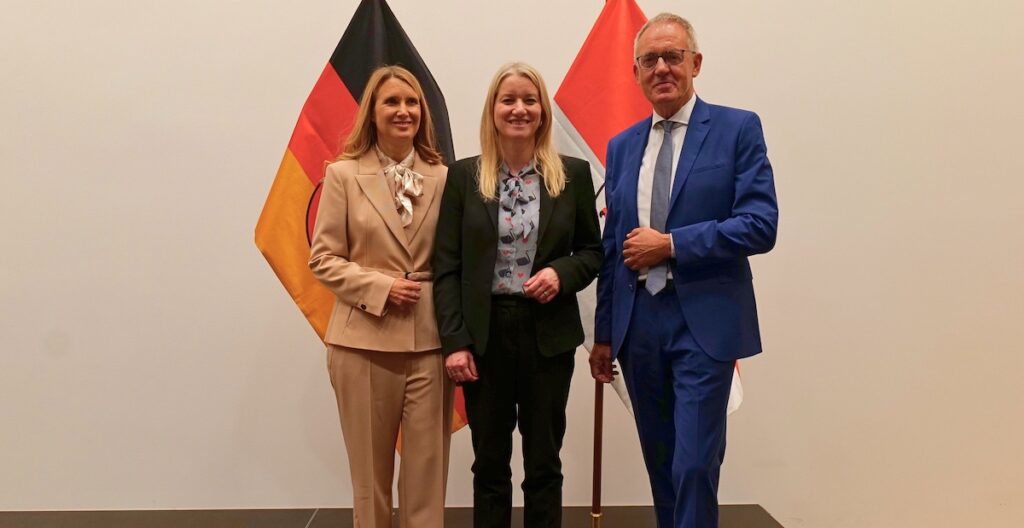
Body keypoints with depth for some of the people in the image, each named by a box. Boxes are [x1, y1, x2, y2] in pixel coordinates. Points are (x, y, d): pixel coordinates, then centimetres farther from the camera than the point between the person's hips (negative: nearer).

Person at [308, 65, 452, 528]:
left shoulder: (442, 177, 3)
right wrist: (380, 287, -14)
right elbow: (323, 258, -1)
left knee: (427, 466, 8)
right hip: (364, 341, -1)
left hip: (430, 341, 1)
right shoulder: (344, 174, -1)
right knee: (370, 467, 13)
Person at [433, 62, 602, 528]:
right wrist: (454, 341, -8)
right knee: (489, 463, 12)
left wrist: (562, 273, -13)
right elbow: (447, 267, -1)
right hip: (484, 333, 0)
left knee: (544, 462, 11)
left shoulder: (573, 174, 2)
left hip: (548, 333, 0)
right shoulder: (463, 176, 1)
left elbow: (593, 251, 8)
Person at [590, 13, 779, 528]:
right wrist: (603, 333, 12)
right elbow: (612, 246, 13)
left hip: (703, 324, -4)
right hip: (638, 325, 5)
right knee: (661, 463, 15)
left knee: (695, 464, -5)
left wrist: (670, 244, -13)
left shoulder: (737, 128, -1)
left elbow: (760, 226, -11)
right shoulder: (622, 146, 12)